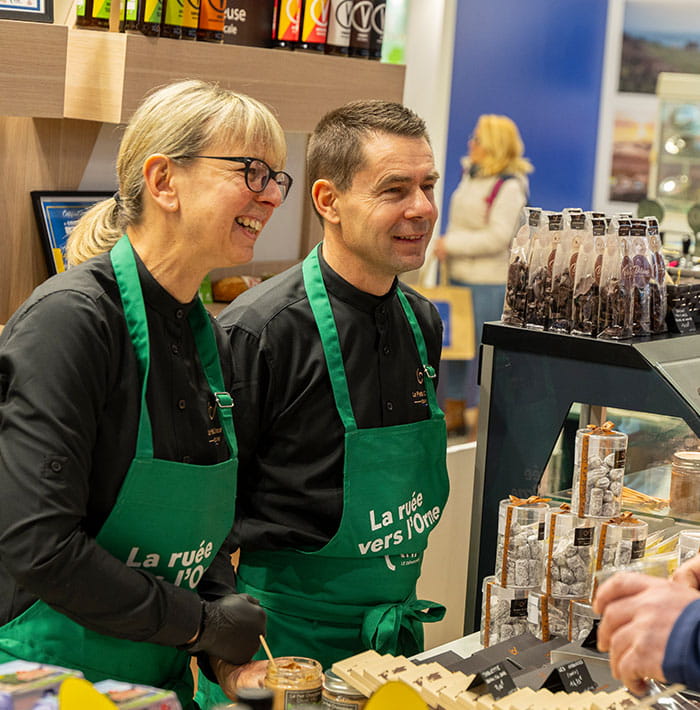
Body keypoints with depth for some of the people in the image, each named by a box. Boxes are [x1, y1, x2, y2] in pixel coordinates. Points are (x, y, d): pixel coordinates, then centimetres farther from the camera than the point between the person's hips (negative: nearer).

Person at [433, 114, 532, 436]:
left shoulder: (509, 186, -14)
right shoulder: (471, 174, 12)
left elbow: (498, 237, -19)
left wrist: (451, 244, -14)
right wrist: (445, 247, 8)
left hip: (489, 280, -9)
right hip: (460, 275, 9)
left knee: (481, 346, -4)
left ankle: (481, 416, 4)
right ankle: (455, 411, 24)